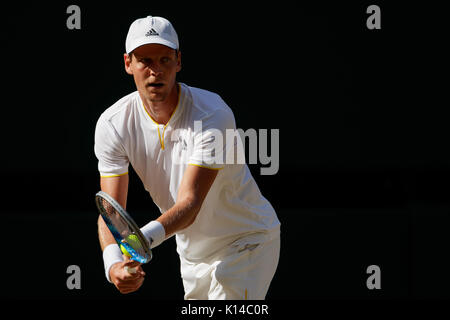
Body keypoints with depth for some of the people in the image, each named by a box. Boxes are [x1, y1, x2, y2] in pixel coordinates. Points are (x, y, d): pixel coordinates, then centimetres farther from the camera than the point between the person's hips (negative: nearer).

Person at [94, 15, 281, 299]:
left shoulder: (213, 115, -27)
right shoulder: (112, 124, -13)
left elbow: (189, 204, -34)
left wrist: (143, 238, -54)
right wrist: (114, 263, -41)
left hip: (247, 243, -5)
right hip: (193, 252, 5)